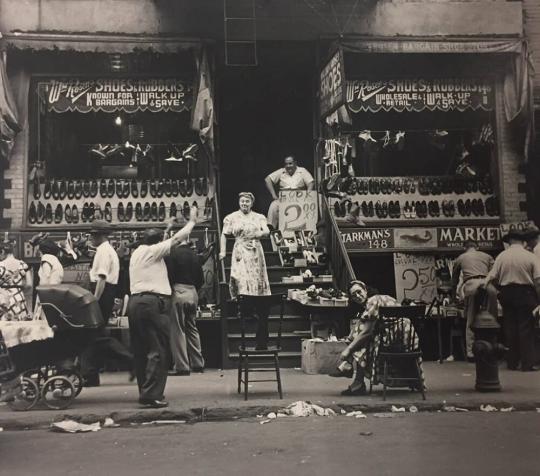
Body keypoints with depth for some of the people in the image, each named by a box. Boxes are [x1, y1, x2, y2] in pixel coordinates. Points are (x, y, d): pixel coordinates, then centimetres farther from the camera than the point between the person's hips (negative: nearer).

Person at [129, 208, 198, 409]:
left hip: (134, 302, 9)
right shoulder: (153, 251, -3)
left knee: (141, 350, 12)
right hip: (153, 303, -9)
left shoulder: (137, 252, 19)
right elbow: (176, 239, 2)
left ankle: (145, 392, 19)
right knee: (158, 350, -7)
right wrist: (192, 221, 14)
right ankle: (151, 395, -11)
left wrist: (167, 228, 48)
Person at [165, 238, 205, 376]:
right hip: (193, 292, 6)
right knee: (192, 329, 16)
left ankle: (182, 367, -2)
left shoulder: (172, 253, -6)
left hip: (178, 291, -6)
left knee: (178, 330, -2)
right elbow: (200, 278, 12)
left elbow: (169, 274, -12)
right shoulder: (195, 255, 11)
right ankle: (198, 364, 18)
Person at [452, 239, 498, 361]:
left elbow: (454, 279, 36)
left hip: (471, 285, -1)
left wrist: (455, 293, 50)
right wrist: (496, 288, 24)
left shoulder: (460, 258, 27)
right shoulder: (487, 256, 28)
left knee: (471, 321, 5)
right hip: (488, 285, 1)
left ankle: (471, 352, 3)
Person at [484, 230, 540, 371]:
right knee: (526, 328, 2)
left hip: (506, 293, 3)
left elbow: (492, 277, -4)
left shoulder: (501, 256, 2)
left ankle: (512, 363, 15)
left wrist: (484, 283, 7)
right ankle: (527, 363, 1)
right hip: (525, 293, -3)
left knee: (509, 329, 9)